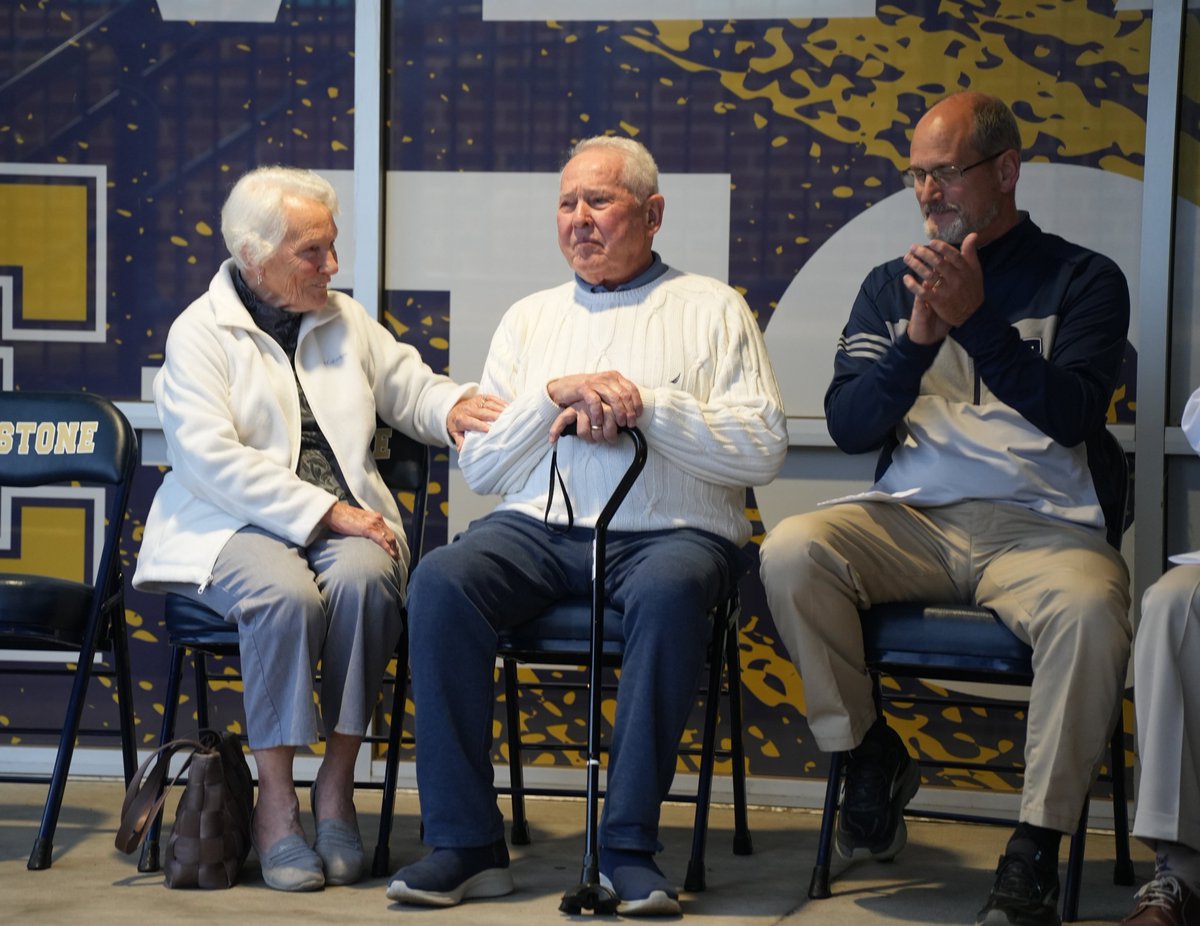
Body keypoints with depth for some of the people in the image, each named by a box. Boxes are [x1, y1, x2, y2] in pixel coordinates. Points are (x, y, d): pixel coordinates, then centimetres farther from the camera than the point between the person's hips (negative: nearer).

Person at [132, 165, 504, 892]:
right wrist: (324, 512, -19)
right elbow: (211, 459, -12)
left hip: (346, 519, 4)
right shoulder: (199, 334, -1)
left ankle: (337, 785, -20)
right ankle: (275, 804, -23)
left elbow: (406, 383, 21)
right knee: (286, 593, -36)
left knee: (363, 578, -32)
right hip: (238, 526, -4)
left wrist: (451, 408, -6)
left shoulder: (345, 319, 17)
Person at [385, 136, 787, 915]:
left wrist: (645, 405, -10)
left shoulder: (711, 309, 12)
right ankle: (466, 843, -23)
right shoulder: (531, 317, 23)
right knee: (442, 581, -27)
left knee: (671, 591, -38)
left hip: (669, 531, -3)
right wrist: (557, 394, -2)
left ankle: (629, 845, -30)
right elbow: (479, 465, 14)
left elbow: (763, 449, -1)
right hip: (539, 528, 3)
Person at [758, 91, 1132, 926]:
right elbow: (848, 426, 7)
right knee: (791, 551, -27)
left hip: (1042, 525, -2)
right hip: (911, 519, 3)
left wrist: (978, 321, -17)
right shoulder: (892, 285, 18)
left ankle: (1039, 843, -21)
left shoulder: (1082, 280, 9)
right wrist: (918, 341, -10)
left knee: (1090, 606, -37)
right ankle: (869, 753, -5)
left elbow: (1072, 413, -7)